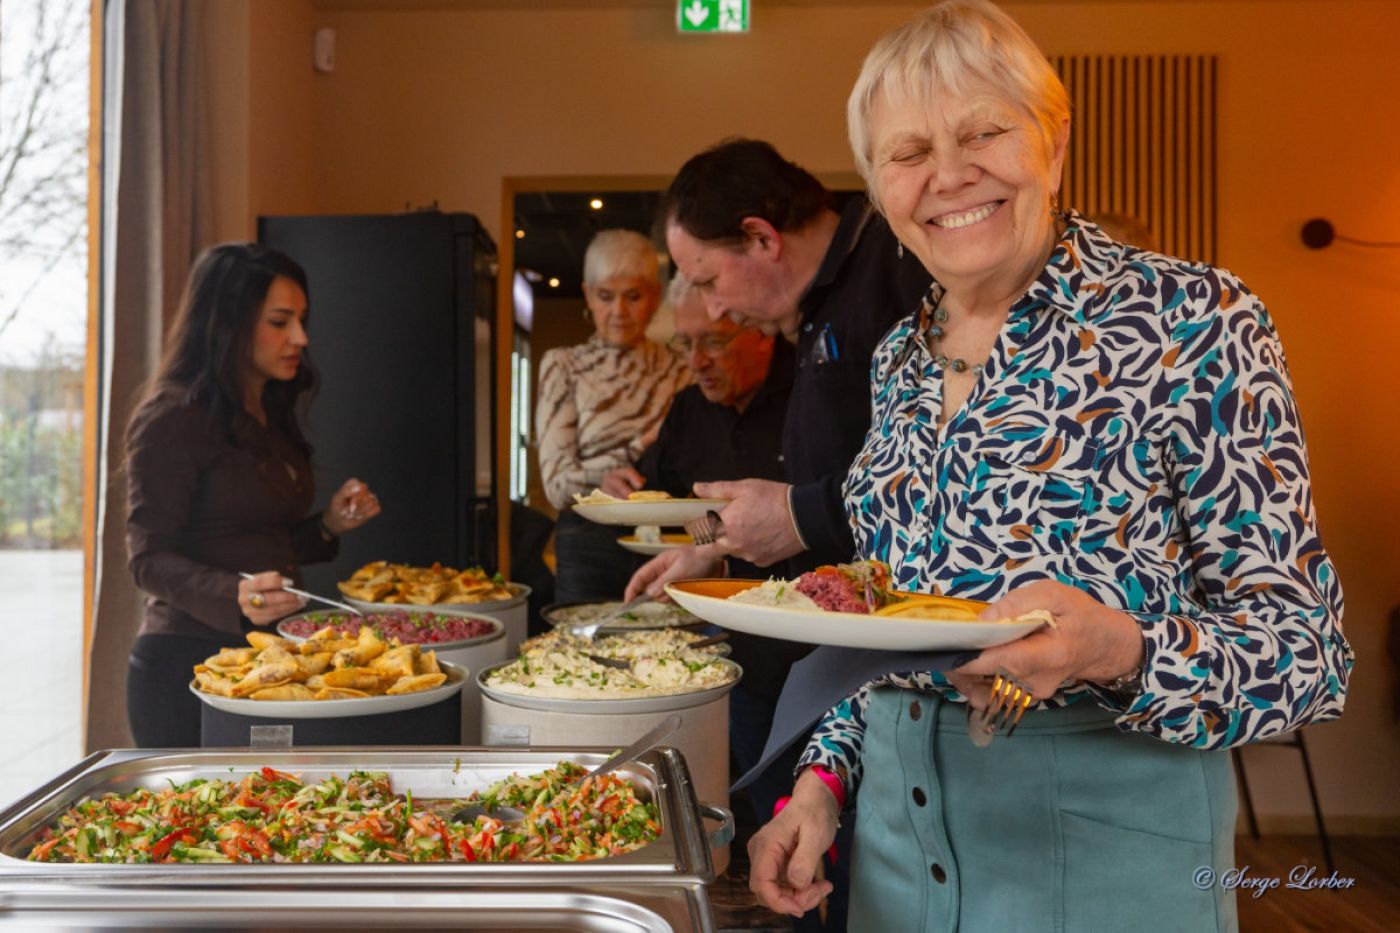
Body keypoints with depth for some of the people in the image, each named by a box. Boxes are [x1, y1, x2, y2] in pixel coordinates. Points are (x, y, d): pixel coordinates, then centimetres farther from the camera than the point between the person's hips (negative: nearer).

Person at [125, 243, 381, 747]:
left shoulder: (272, 418, 13)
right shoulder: (171, 420, -11)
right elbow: (149, 559, -15)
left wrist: (330, 524, 3)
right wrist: (236, 596, -31)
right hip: (188, 662, -7)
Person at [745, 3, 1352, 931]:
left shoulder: (1194, 322, -13)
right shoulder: (899, 361, 3)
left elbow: (1309, 652, -13)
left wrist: (1121, 649, -31)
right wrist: (824, 778, 1)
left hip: (1111, 836, -5)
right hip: (895, 822, 5)